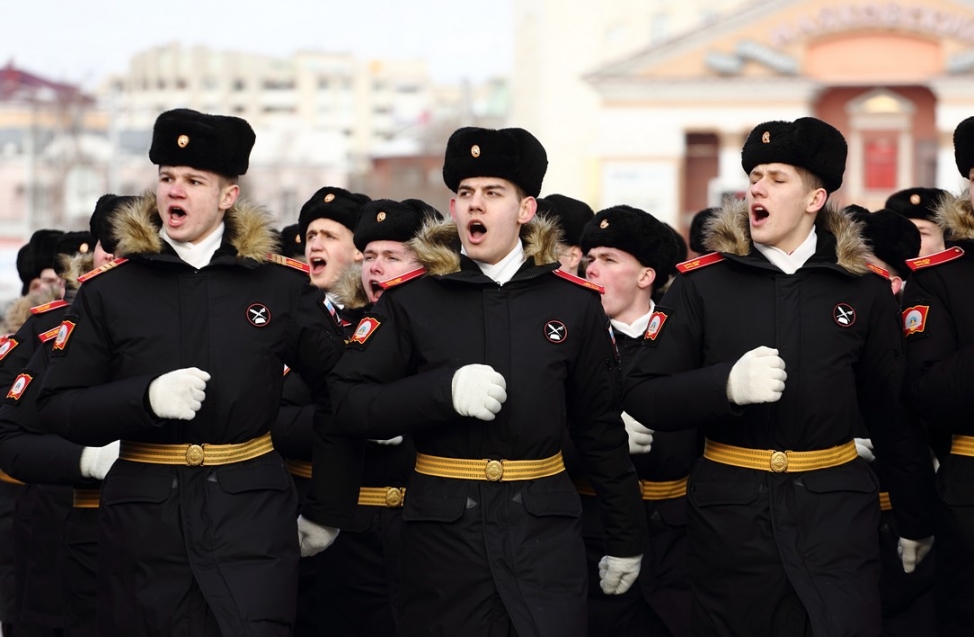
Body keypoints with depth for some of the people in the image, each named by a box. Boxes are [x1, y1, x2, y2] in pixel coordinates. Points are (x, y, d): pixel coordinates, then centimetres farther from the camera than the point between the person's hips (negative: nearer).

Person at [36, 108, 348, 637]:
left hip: (251, 513, -1)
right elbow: (57, 409, 0)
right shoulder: (108, 290, 3)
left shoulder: (281, 285, 4)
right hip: (143, 514, 1)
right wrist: (146, 398, -16)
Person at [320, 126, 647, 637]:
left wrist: (626, 537, 12)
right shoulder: (412, 298, 1)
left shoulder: (574, 300, 5)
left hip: (543, 525, 0)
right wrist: (444, 390, -19)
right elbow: (347, 404, -5)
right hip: (442, 526, 0)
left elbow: (600, 426, 11)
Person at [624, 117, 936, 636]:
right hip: (731, 510, 0)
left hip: (835, 509, 0)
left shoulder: (864, 288, 4)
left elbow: (892, 413, 11)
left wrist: (914, 520, 15)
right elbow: (642, 398, -4)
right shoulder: (702, 283, 1)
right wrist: (726, 383, -22)